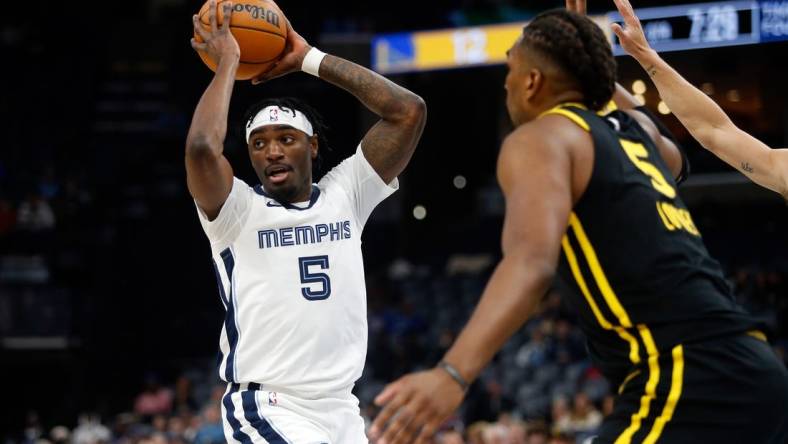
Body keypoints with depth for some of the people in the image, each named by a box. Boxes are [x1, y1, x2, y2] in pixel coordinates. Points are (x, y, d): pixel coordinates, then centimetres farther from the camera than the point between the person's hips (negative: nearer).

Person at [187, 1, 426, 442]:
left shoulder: (343, 195, 7)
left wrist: (310, 58, 1)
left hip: (341, 408, 5)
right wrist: (228, 62, -10)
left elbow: (409, 111, 0)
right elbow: (202, 147, -25)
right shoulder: (238, 211, -4)